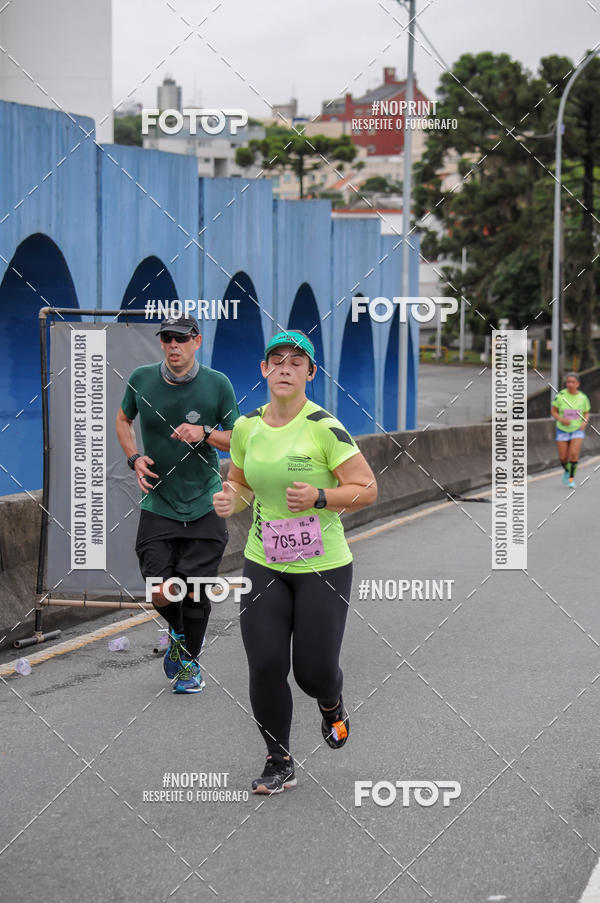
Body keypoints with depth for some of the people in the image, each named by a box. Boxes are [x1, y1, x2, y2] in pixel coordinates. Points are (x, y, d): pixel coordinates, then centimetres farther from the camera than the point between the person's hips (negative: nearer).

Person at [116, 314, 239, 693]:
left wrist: (204, 433, -18)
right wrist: (135, 457, 1)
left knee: (195, 593, -1)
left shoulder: (218, 384, -6)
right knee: (161, 593, -7)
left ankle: (190, 659, 26)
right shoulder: (141, 379, -1)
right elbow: (123, 420, 18)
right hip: (157, 504, 1)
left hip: (204, 506, -1)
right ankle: (177, 632, 29)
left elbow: (238, 440, 1)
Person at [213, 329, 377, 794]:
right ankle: (280, 763, 15)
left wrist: (319, 497, -26)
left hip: (323, 567, -4)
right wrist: (230, 499, -4)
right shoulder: (246, 427, 2)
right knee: (265, 667, -4)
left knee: (313, 671, -2)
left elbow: (367, 489, -12)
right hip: (263, 564, 4)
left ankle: (332, 704, 37)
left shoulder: (324, 427, -13)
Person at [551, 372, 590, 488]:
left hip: (577, 430, 0)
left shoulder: (583, 397, -3)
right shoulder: (560, 395, -8)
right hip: (563, 430, 0)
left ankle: (571, 478, -3)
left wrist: (585, 422, -10)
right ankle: (567, 471, 35)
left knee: (574, 454, -18)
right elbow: (554, 411, 0)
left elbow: (586, 413, 10)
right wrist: (561, 420, -18)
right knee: (563, 458, 2)